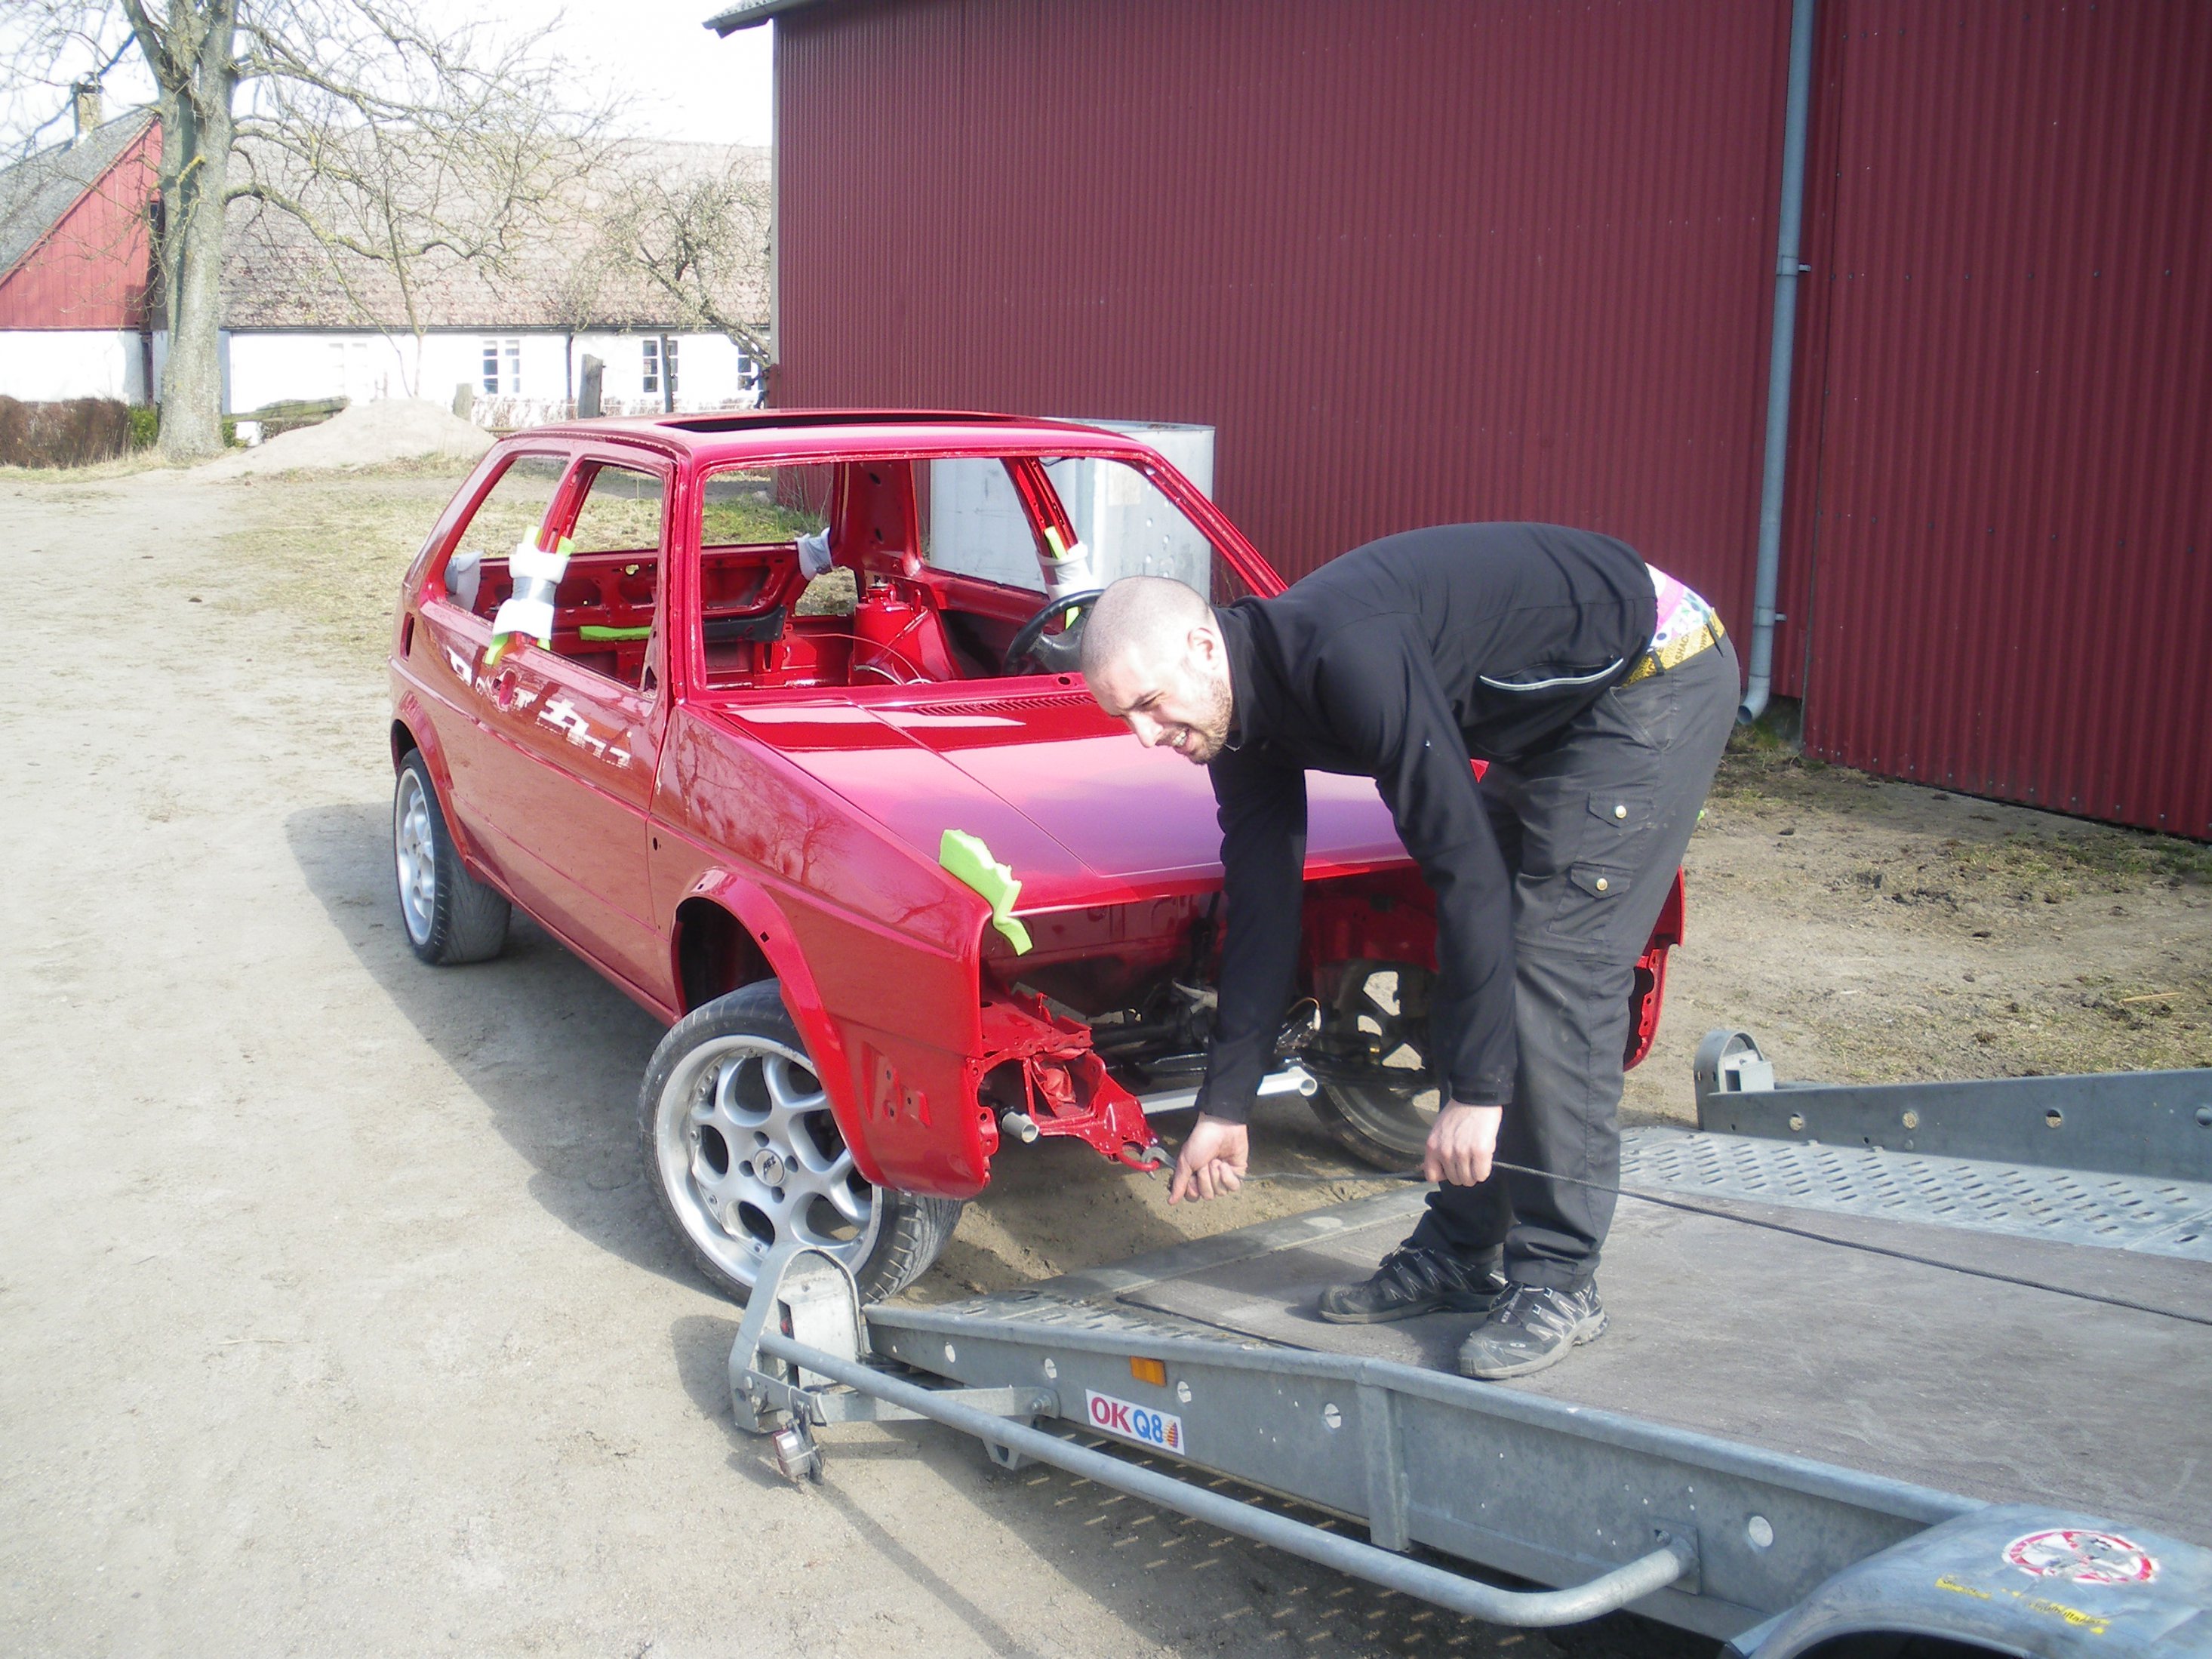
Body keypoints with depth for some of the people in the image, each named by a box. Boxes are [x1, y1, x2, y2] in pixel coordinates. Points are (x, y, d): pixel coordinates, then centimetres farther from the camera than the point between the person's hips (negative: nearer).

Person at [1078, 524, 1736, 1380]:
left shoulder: (1347, 657, -33)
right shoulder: (1243, 709, -3)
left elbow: (1465, 866, -33)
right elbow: (1261, 911, 3)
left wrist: (1477, 1089, -29)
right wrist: (1223, 1107, 5)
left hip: (1655, 679, -9)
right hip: (1552, 712, 9)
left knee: (1554, 969, -14)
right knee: (1474, 960, 6)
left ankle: (1558, 1282, -4)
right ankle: (1459, 1252, 14)